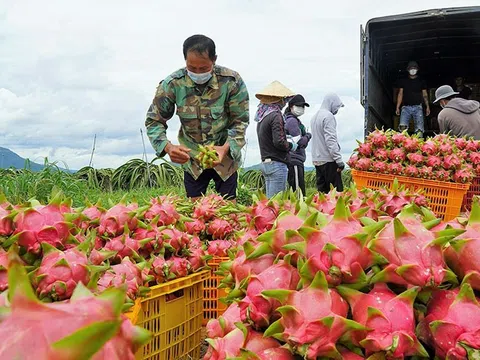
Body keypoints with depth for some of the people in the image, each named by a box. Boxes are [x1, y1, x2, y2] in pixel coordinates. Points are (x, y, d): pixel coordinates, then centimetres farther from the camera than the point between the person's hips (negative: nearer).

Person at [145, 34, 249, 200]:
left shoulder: (232, 81, -19)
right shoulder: (172, 84, -17)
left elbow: (240, 121, -12)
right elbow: (154, 121, -10)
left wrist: (226, 148, -31)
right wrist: (168, 147, -30)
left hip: (225, 157, -1)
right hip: (191, 159, 1)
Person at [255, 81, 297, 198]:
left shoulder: (262, 116, 13)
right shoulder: (276, 116, -13)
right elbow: (279, 142, -19)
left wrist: (288, 141, 15)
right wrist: (291, 145, -1)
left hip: (265, 163, 9)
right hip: (277, 163, -9)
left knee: (269, 199, 13)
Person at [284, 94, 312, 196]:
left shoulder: (294, 120, 21)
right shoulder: (292, 121, -11)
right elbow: (299, 142, -16)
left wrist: (305, 137, 3)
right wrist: (308, 136, 1)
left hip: (297, 160, 10)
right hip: (294, 161, -10)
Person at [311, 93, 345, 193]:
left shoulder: (315, 116, 16)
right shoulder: (328, 116, -11)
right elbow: (331, 140, -18)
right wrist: (339, 160, -18)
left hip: (316, 159, 9)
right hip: (328, 160, -9)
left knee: (322, 190, 11)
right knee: (336, 191, -7)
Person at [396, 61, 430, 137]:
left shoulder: (421, 82, 14)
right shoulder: (403, 81, 15)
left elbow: (425, 95, 11)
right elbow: (400, 94, 12)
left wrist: (427, 106, -2)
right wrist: (397, 107, 2)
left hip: (417, 107, 0)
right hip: (406, 107, 0)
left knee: (419, 129, -10)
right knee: (402, 126, -20)